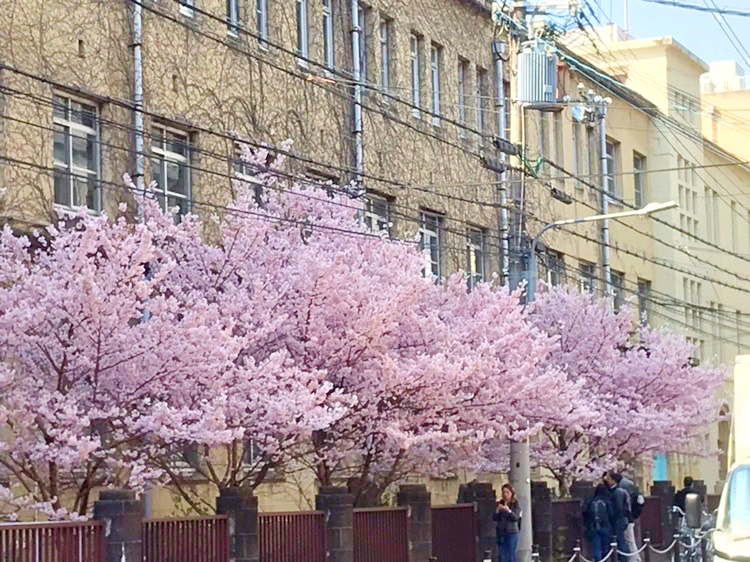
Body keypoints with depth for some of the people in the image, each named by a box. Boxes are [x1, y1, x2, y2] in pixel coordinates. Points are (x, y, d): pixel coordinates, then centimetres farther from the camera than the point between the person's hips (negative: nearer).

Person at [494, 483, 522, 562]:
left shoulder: (516, 504, -1)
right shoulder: (500, 504, 9)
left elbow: (516, 517, -12)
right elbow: (494, 518, 4)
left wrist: (508, 510, -28)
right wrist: (497, 510, -15)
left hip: (512, 532, -3)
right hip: (501, 533, 3)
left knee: (512, 556, -5)